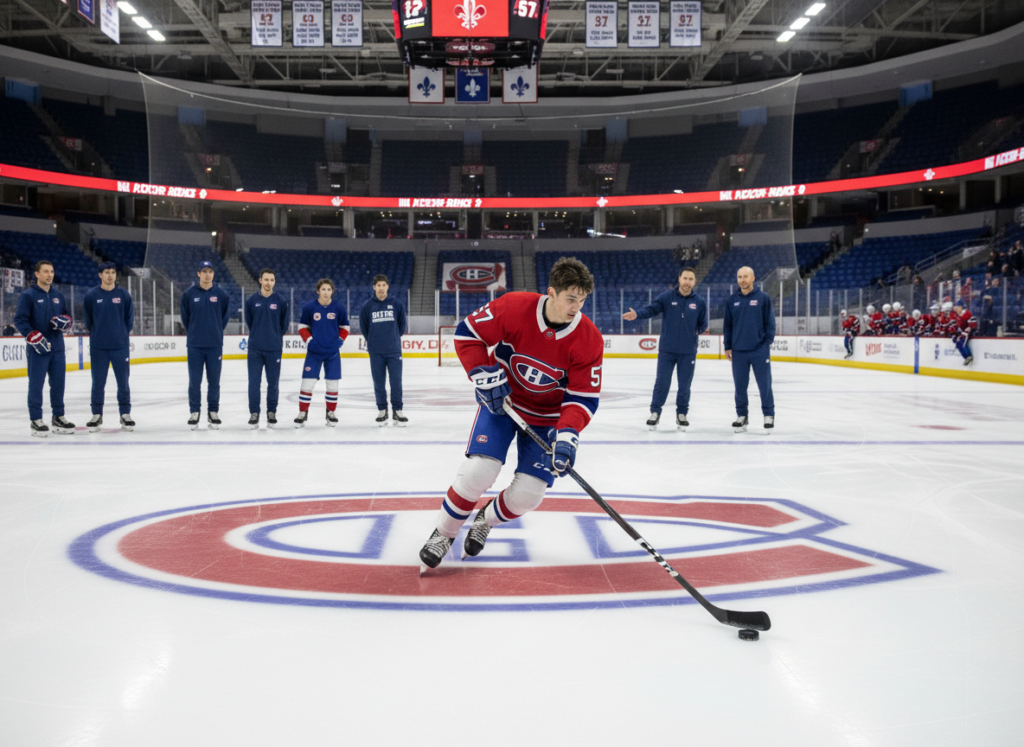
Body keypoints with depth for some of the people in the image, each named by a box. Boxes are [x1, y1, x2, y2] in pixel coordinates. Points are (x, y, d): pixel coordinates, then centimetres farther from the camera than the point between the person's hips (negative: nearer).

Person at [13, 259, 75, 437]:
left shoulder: (58, 296, 14)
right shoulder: (27, 295, -4)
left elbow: (68, 316, 20)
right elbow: (20, 320, -9)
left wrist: (66, 321, -4)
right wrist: (34, 336, -20)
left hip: (57, 348, 5)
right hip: (37, 350, -5)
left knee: (58, 383, 8)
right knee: (36, 385, -2)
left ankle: (58, 417, 18)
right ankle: (36, 421, 5)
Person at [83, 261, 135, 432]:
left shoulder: (124, 295, 1)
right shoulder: (91, 295, -1)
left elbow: (129, 319, 9)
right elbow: (88, 320, 9)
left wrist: (121, 334, 7)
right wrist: (96, 334, 10)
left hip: (120, 346, 0)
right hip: (98, 347, 0)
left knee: (123, 382, 3)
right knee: (98, 383, 4)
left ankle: (125, 414, 14)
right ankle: (96, 415, 14)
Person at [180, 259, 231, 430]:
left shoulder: (221, 293, 1)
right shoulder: (188, 294, -1)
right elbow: (185, 317, 9)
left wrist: (216, 331, 11)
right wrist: (194, 333, 11)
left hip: (215, 345, 0)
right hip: (195, 345, 0)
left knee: (214, 381, 5)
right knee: (194, 381, 2)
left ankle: (213, 412, 16)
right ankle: (194, 412, 13)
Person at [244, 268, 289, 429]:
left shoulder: (281, 301, -1)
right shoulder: (251, 300, -1)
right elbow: (249, 321, 12)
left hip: (274, 349, 0)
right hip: (255, 349, 0)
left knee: (273, 383, 5)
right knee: (254, 383, 0)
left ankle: (272, 413, 17)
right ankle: (254, 414, 9)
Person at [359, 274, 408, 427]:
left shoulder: (397, 304, 0)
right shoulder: (367, 306, 0)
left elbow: (402, 325, 11)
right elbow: (363, 327, 11)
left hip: (394, 350, 0)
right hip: (376, 352, 0)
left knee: (396, 381, -2)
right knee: (378, 383, 5)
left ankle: (397, 410, 7)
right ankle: (382, 411, 16)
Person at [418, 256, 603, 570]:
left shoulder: (589, 340, -20)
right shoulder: (514, 308, -24)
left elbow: (583, 397, -17)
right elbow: (468, 333, -12)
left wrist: (567, 433, -32)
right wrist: (484, 375, -21)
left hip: (547, 416, 2)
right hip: (501, 400, -1)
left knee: (528, 494, -6)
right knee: (478, 471, -18)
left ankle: (486, 520, 29)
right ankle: (442, 534, 8)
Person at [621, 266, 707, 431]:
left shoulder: (700, 302, 3)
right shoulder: (667, 297, -3)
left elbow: (703, 324, 12)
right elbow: (651, 309, -12)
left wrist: (702, 328, -8)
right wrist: (637, 314, -28)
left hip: (688, 352, 1)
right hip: (667, 350, -1)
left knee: (684, 385, 7)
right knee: (662, 382, 1)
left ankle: (682, 414, 24)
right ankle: (655, 412, 16)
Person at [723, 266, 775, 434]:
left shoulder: (763, 298, -1)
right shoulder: (732, 300, 7)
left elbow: (770, 322, 1)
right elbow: (727, 325, 11)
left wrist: (768, 343, -4)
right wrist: (727, 347, 7)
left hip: (760, 351, -3)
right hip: (738, 351, 3)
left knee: (764, 385, 3)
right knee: (740, 386, 8)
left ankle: (769, 416, 15)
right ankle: (741, 416, 19)